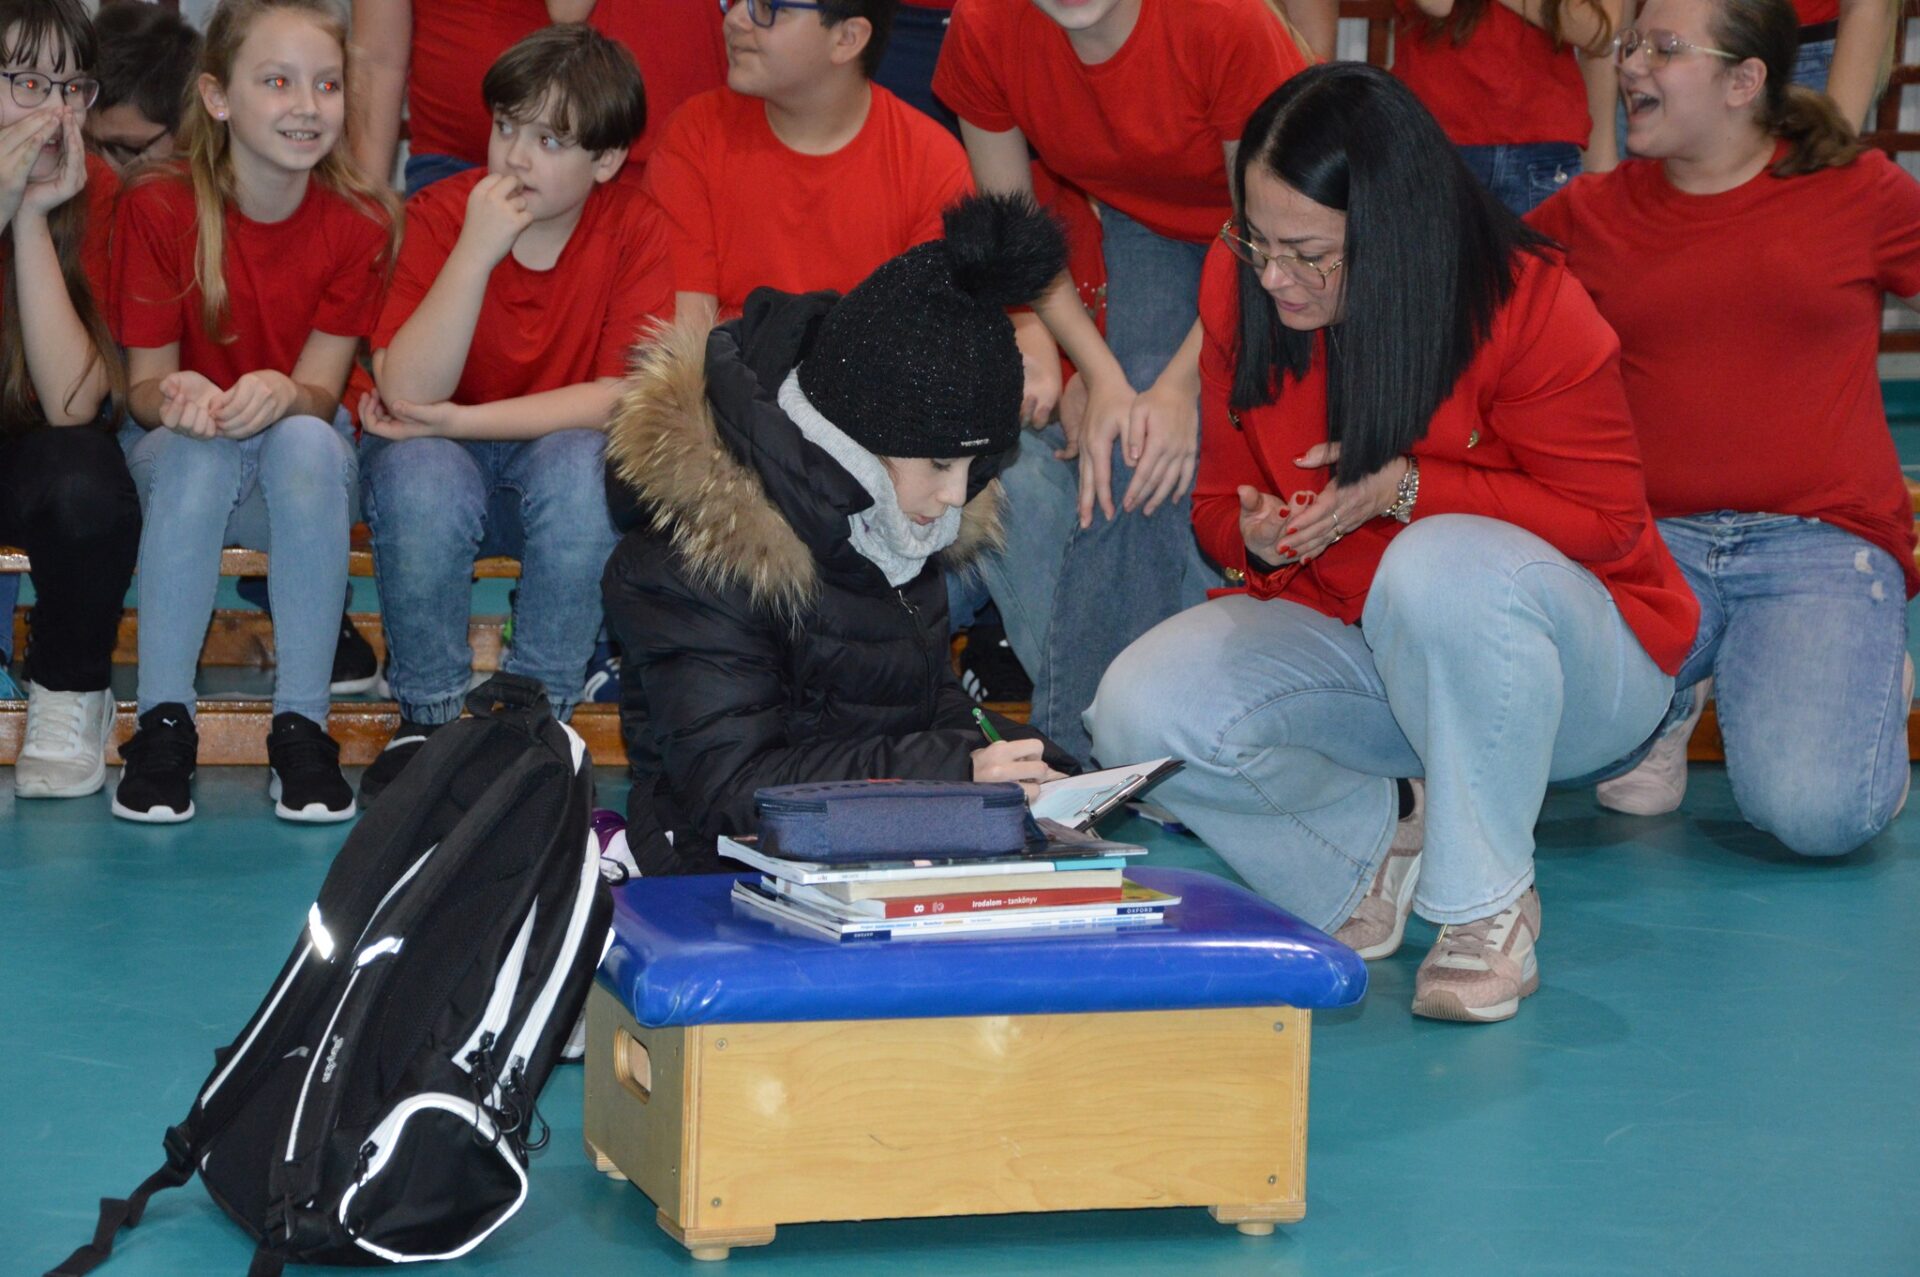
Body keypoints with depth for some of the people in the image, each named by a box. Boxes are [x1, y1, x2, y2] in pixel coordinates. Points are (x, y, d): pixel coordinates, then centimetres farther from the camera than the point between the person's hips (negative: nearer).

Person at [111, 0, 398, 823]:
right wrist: (176, 398, -35)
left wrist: (282, 393, -38)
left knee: (305, 440, -34)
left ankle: (301, 726, -30)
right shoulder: (159, 207, -13)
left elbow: (321, 393, -13)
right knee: (196, 448, -35)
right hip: (180, 468, -1)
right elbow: (144, 386, -10)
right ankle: (163, 722, -29)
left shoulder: (360, 223, -10)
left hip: (307, 475, 1)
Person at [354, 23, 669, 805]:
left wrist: (458, 421, -25)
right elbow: (406, 390, -23)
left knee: (578, 464, -34)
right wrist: (476, 251, -33)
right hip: (448, 456, 0)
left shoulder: (633, 229, -12)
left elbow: (625, 397, -20)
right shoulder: (442, 214, -13)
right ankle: (427, 717, -12)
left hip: (557, 454, 0)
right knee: (419, 475, -34)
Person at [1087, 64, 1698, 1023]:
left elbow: (1606, 517, -14)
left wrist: (1407, 487, -25)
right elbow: (1224, 496, 5)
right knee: (1139, 715, -23)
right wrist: (1256, 536, -21)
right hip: (1342, 638, 5)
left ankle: (1485, 904, -20)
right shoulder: (1240, 291, -7)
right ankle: (1380, 843, 3)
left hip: (1566, 659, -4)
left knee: (1441, 569, -41)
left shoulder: (1526, 306, -21)